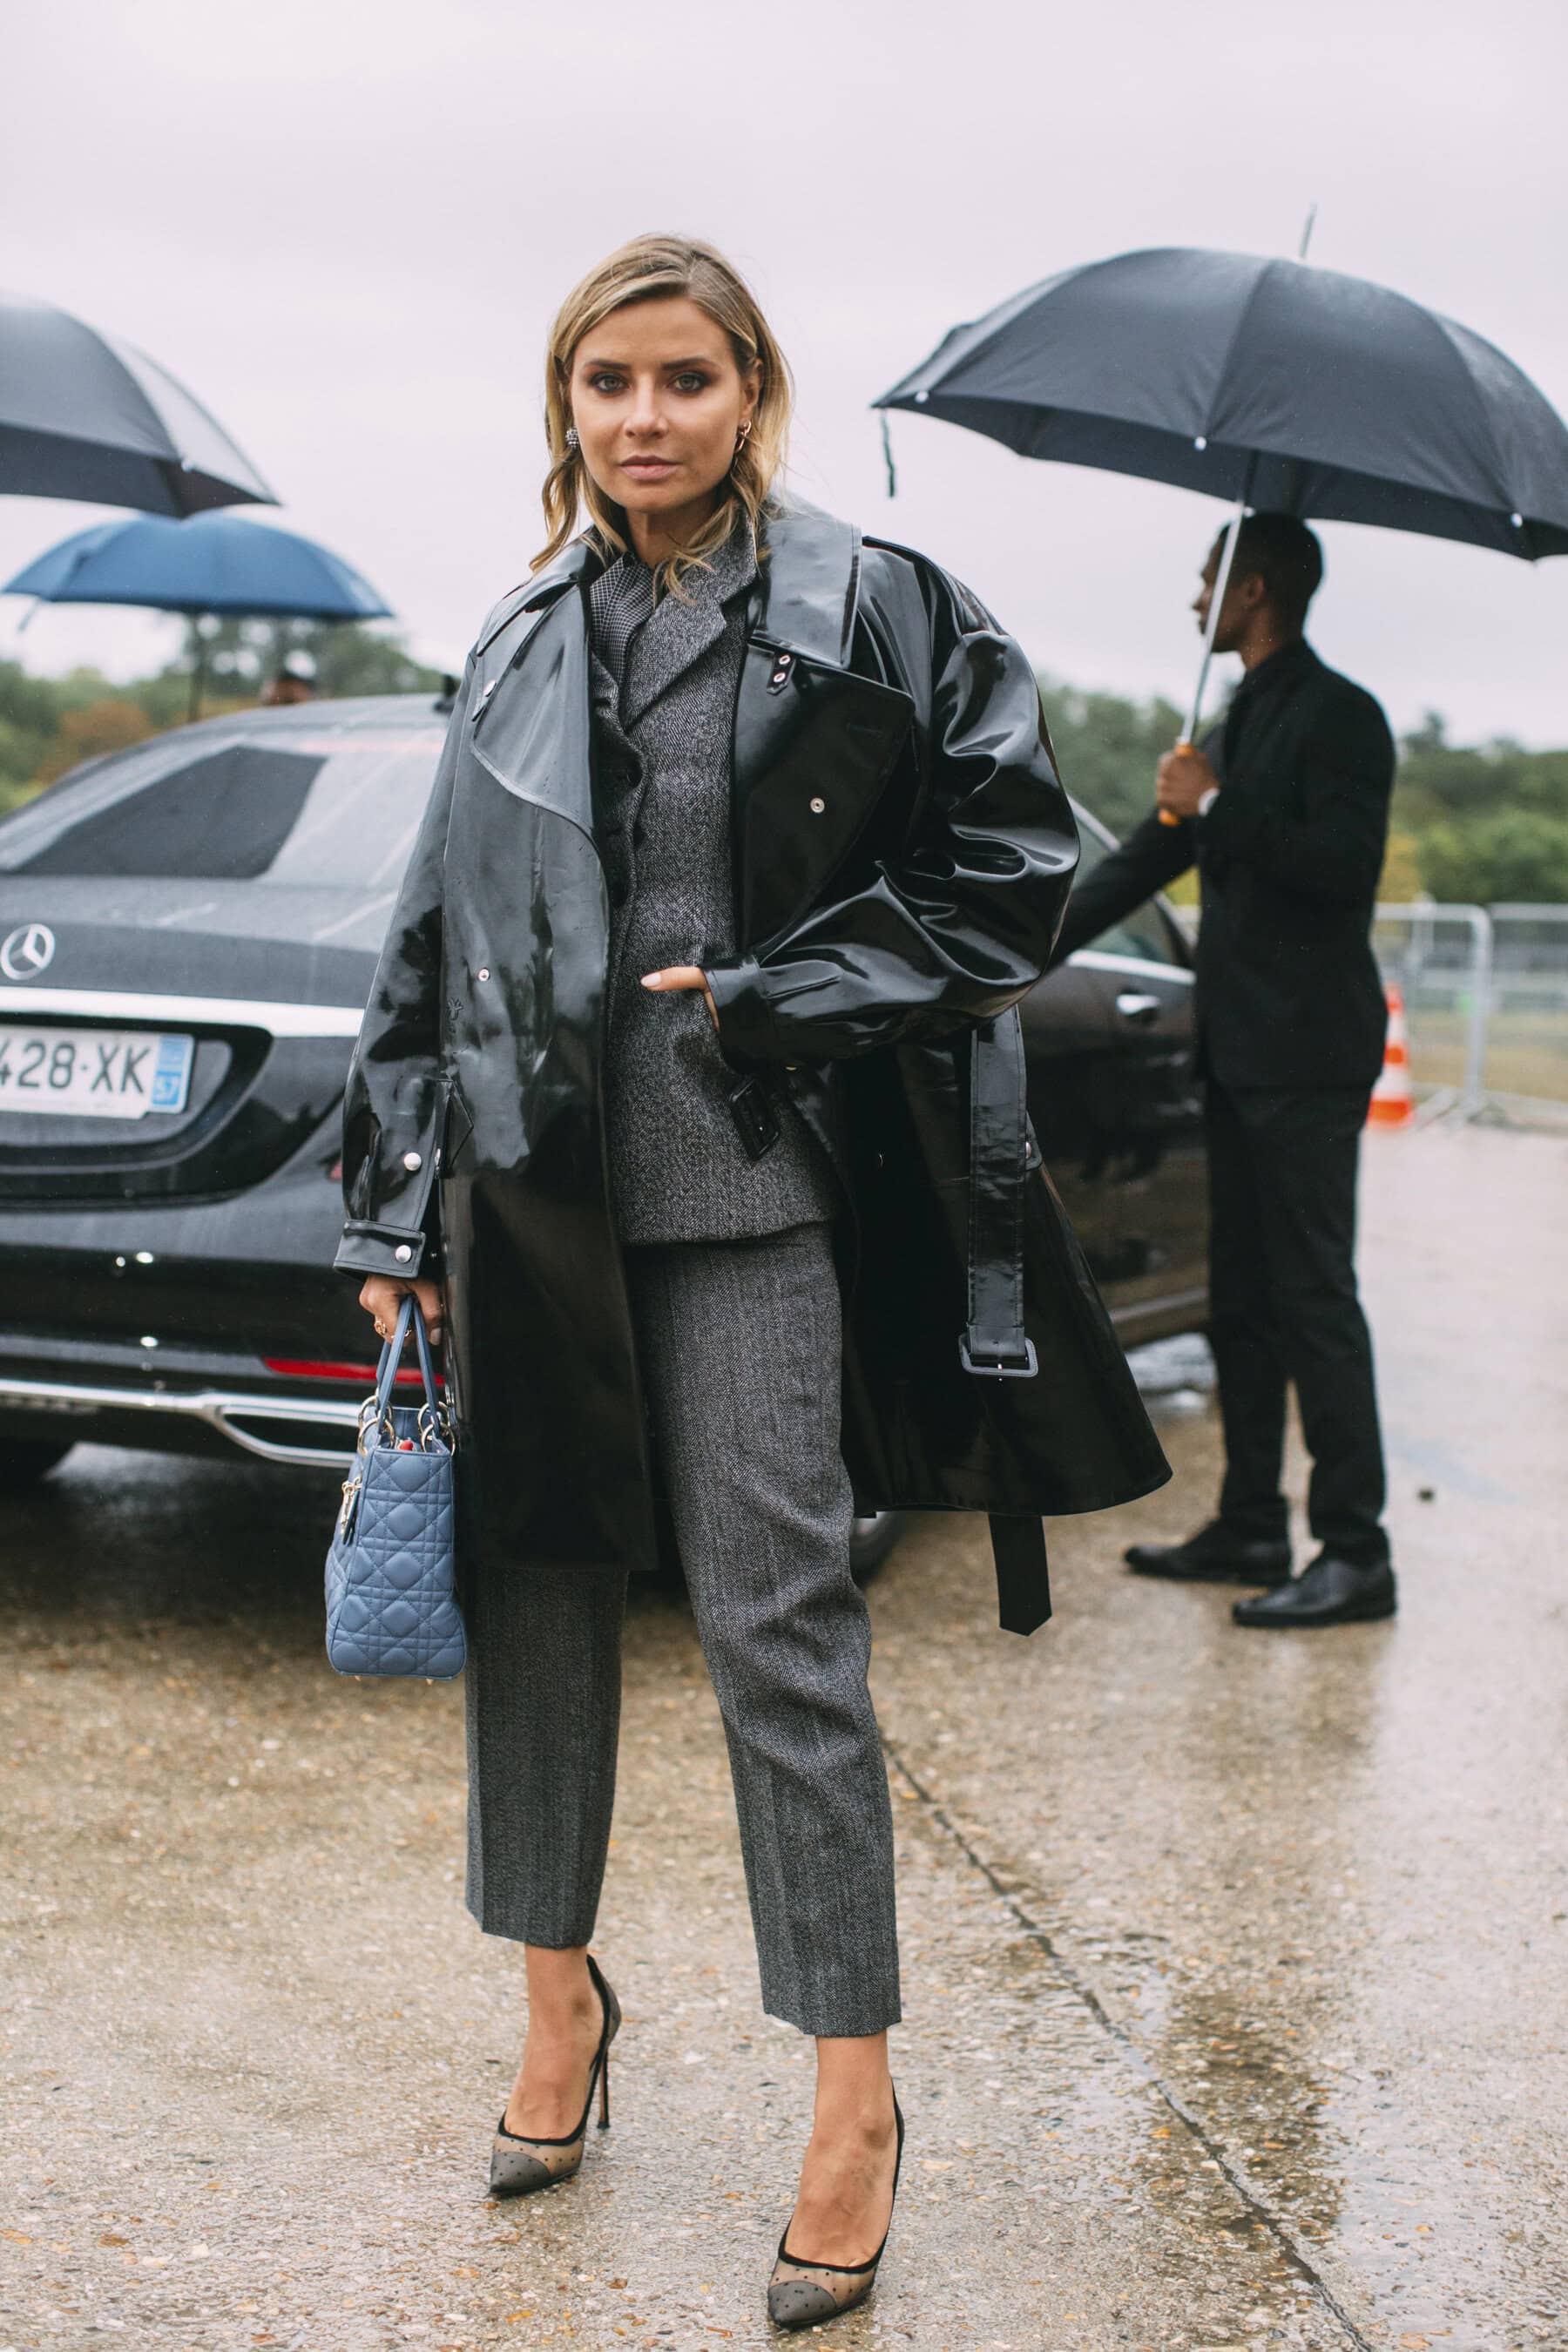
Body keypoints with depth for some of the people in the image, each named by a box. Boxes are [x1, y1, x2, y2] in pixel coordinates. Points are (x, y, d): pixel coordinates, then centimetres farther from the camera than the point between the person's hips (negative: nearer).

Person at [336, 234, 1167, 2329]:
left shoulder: (867, 615, -3)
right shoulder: (523, 644, 10)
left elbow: (1010, 868, -1)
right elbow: (434, 935, 12)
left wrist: (778, 994, -10)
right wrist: (401, 1213, 9)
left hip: (749, 1194, -4)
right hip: (531, 1189, 4)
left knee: (778, 1624, -3)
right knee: (537, 1584, 11)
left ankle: (857, 2091, 9)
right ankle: (559, 1996, 30)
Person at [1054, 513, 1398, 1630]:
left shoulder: (1338, 717, -8)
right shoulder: (1243, 721, 19)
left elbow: (1345, 865, -22)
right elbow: (1149, 857, 26)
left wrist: (1218, 806, -16)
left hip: (1308, 1055, -9)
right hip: (1240, 1046, 9)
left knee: (1315, 1295, -10)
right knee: (1243, 1300, 12)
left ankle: (1356, 1552, -7)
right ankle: (1252, 1527, 19)